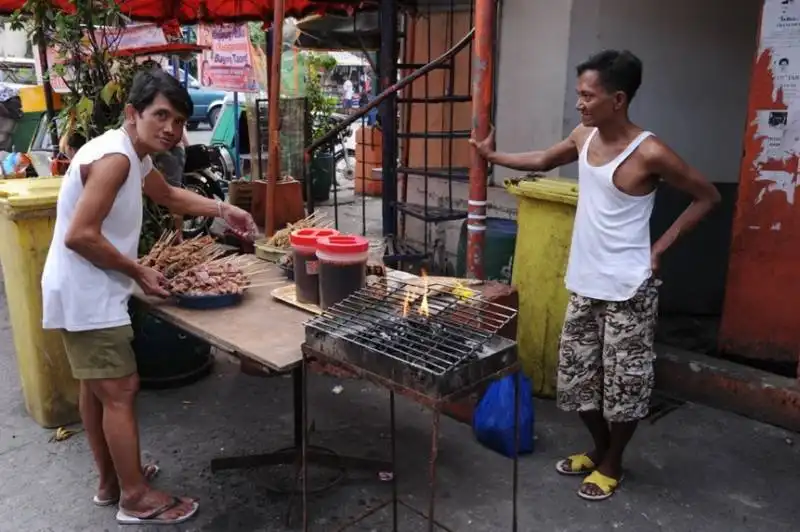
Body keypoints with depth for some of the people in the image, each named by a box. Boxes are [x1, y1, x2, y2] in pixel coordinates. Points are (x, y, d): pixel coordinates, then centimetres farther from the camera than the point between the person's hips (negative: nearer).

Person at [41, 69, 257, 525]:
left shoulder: (135, 156, 9)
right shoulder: (114, 156, -23)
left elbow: (168, 195, 28)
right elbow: (80, 235, -27)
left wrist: (223, 210, 16)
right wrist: (139, 272, -17)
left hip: (89, 292, 11)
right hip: (87, 294, -11)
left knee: (97, 387, 19)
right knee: (121, 391, -2)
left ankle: (111, 481, 35)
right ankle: (136, 499, 12)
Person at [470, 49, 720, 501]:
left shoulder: (649, 153, -18)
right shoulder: (584, 137, 2)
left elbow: (708, 197, -7)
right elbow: (543, 161, 22)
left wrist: (661, 246, -9)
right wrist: (492, 156, 20)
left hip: (628, 289, -7)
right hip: (584, 284, 7)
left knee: (623, 380, 8)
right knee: (577, 373, 15)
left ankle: (612, 464, 29)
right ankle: (599, 448, 38)